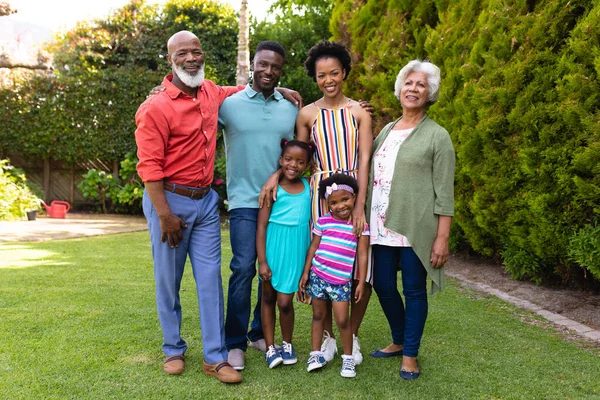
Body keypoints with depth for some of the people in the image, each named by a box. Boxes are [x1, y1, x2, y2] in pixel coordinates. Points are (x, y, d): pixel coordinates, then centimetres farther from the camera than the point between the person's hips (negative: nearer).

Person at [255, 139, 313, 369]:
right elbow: (262, 226, -6)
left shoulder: (308, 188, 3)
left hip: (297, 250, 1)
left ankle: (287, 344, 22)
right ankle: (270, 347, 21)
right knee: (268, 297, 9)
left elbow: (311, 223, 10)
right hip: (274, 247, -1)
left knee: (285, 301, -1)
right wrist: (262, 261, -9)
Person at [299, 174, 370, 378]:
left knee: (342, 319, -4)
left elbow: (362, 255, -1)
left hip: (341, 281, -2)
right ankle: (316, 353, 24)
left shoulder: (361, 225, -1)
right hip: (317, 275, 2)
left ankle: (348, 357, 14)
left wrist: (361, 282, -3)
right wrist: (305, 273, 7)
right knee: (318, 315, 12)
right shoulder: (323, 222, 2)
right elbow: (313, 248, 8)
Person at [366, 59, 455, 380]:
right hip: (381, 227, 5)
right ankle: (399, 341, 33)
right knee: (382, 285, 11)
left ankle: (410, 354, 20)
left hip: (415, 229, -5)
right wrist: (365, 218, 10)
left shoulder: (437, 136, -2)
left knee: (414, 290, 3)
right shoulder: (386, 131, 15)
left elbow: (444, 192, -6)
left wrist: (442, 237, -12)